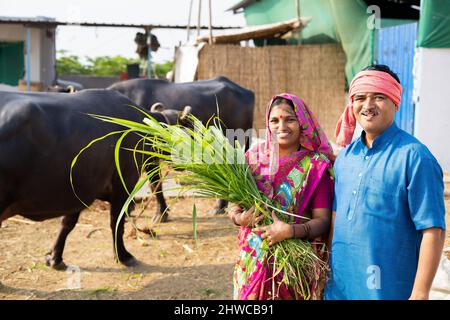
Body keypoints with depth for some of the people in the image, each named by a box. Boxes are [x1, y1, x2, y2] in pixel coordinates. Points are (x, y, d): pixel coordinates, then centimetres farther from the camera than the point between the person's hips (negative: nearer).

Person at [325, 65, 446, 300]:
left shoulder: (414, 156, -13)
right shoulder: (345, 154, 6)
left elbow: (433, 230, -15)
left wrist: (420, 294, -17)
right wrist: (329, 270, 12)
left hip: (389, 289, -5)